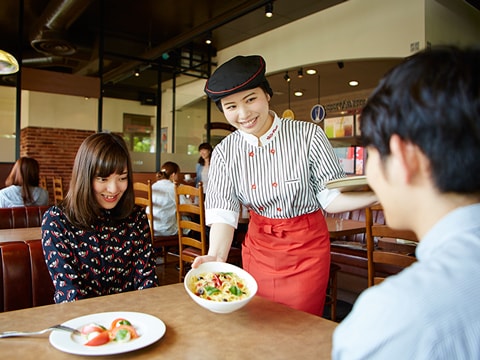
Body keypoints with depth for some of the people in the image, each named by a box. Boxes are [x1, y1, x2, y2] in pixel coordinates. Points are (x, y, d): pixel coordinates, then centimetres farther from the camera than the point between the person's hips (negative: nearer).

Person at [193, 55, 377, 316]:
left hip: (306, 250, -2)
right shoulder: (224, 152, -6)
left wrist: (380, 193, -28)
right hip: (257, 248, 3)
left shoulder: (308, 136, -15)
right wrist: (216, 256, -28)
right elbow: (223, 211, -11)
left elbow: (331, 198, -11)